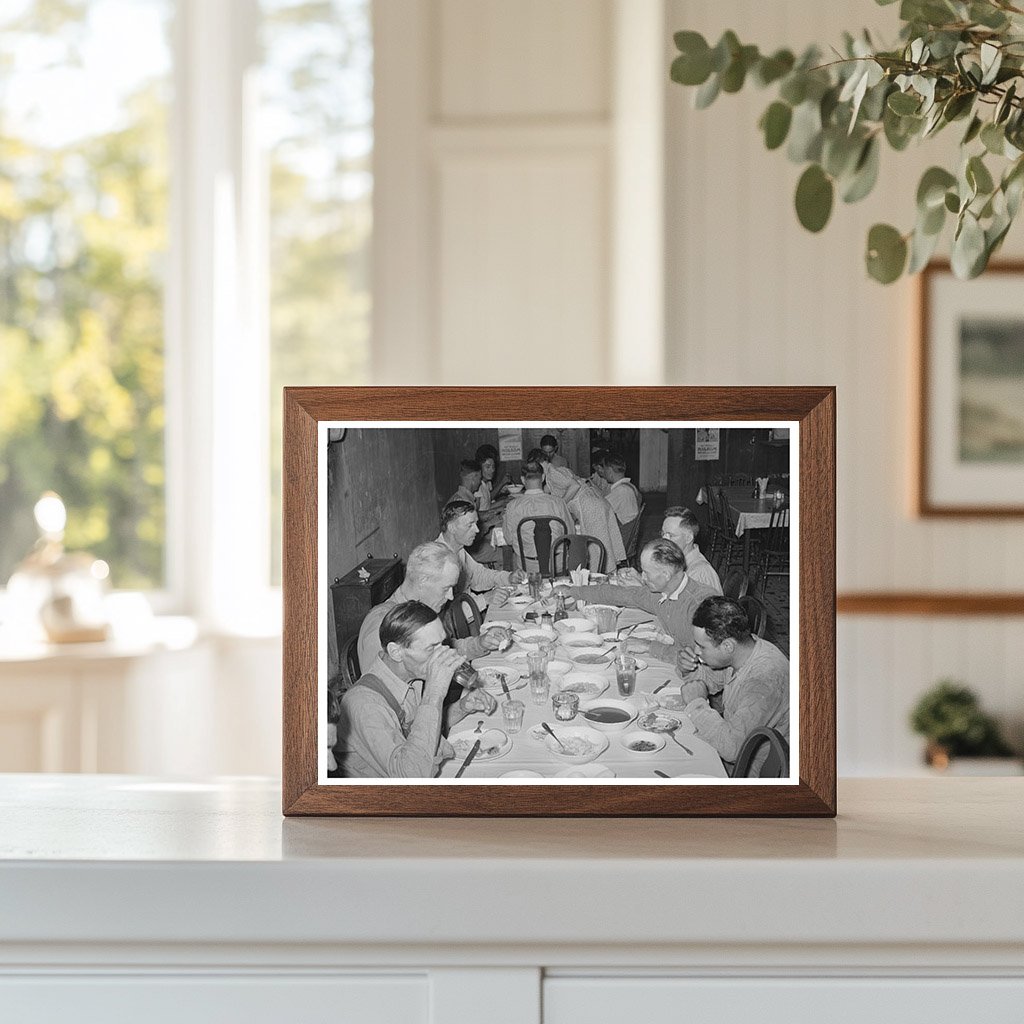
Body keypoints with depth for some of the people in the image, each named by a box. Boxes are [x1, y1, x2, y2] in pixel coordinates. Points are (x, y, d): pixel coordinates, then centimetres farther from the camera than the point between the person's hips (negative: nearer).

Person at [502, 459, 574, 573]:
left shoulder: (513, 506, -10)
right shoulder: (558, 503, -10)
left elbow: (509, 540, 0)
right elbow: (570, 535, 1)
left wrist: (504, 522, 20)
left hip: (528, 567, 0)